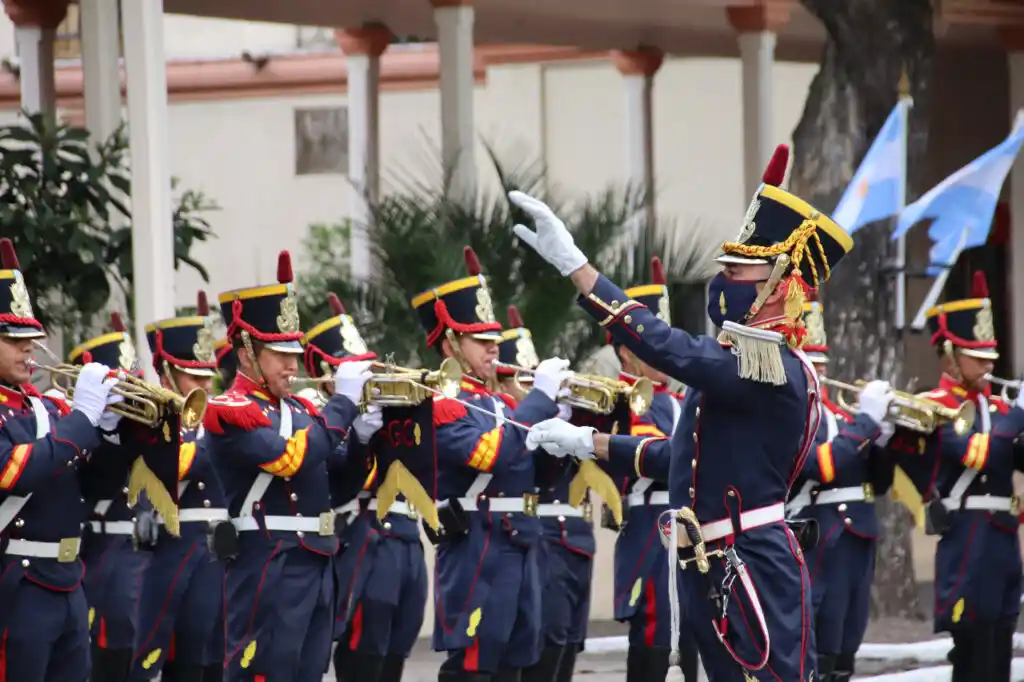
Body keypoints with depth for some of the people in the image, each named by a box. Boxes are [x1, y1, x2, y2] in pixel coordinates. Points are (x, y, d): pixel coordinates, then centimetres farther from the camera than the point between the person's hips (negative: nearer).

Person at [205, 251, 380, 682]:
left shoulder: (295, 408, 16)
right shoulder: (230, 412, -11)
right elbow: (292, 457, -24)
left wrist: (369, 420, 1)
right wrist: (344, 400, -13)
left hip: (317, 566, 9)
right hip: (268, 573, -9)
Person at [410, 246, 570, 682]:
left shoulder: (501, 402, 17)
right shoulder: (442, 405, -11)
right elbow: (491, 453, -27)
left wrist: (560, 404, 0)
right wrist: (540, 397, -21)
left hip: (520, 551, 9)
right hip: (475, 554, -9)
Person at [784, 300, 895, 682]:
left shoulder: (833, 411, 18)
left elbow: (877, 483, 19)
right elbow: (820, 466, -23)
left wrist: (882, 439, 0)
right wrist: (867, 421, -18)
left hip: (857, 543, 9)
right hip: (818, 548, -9)